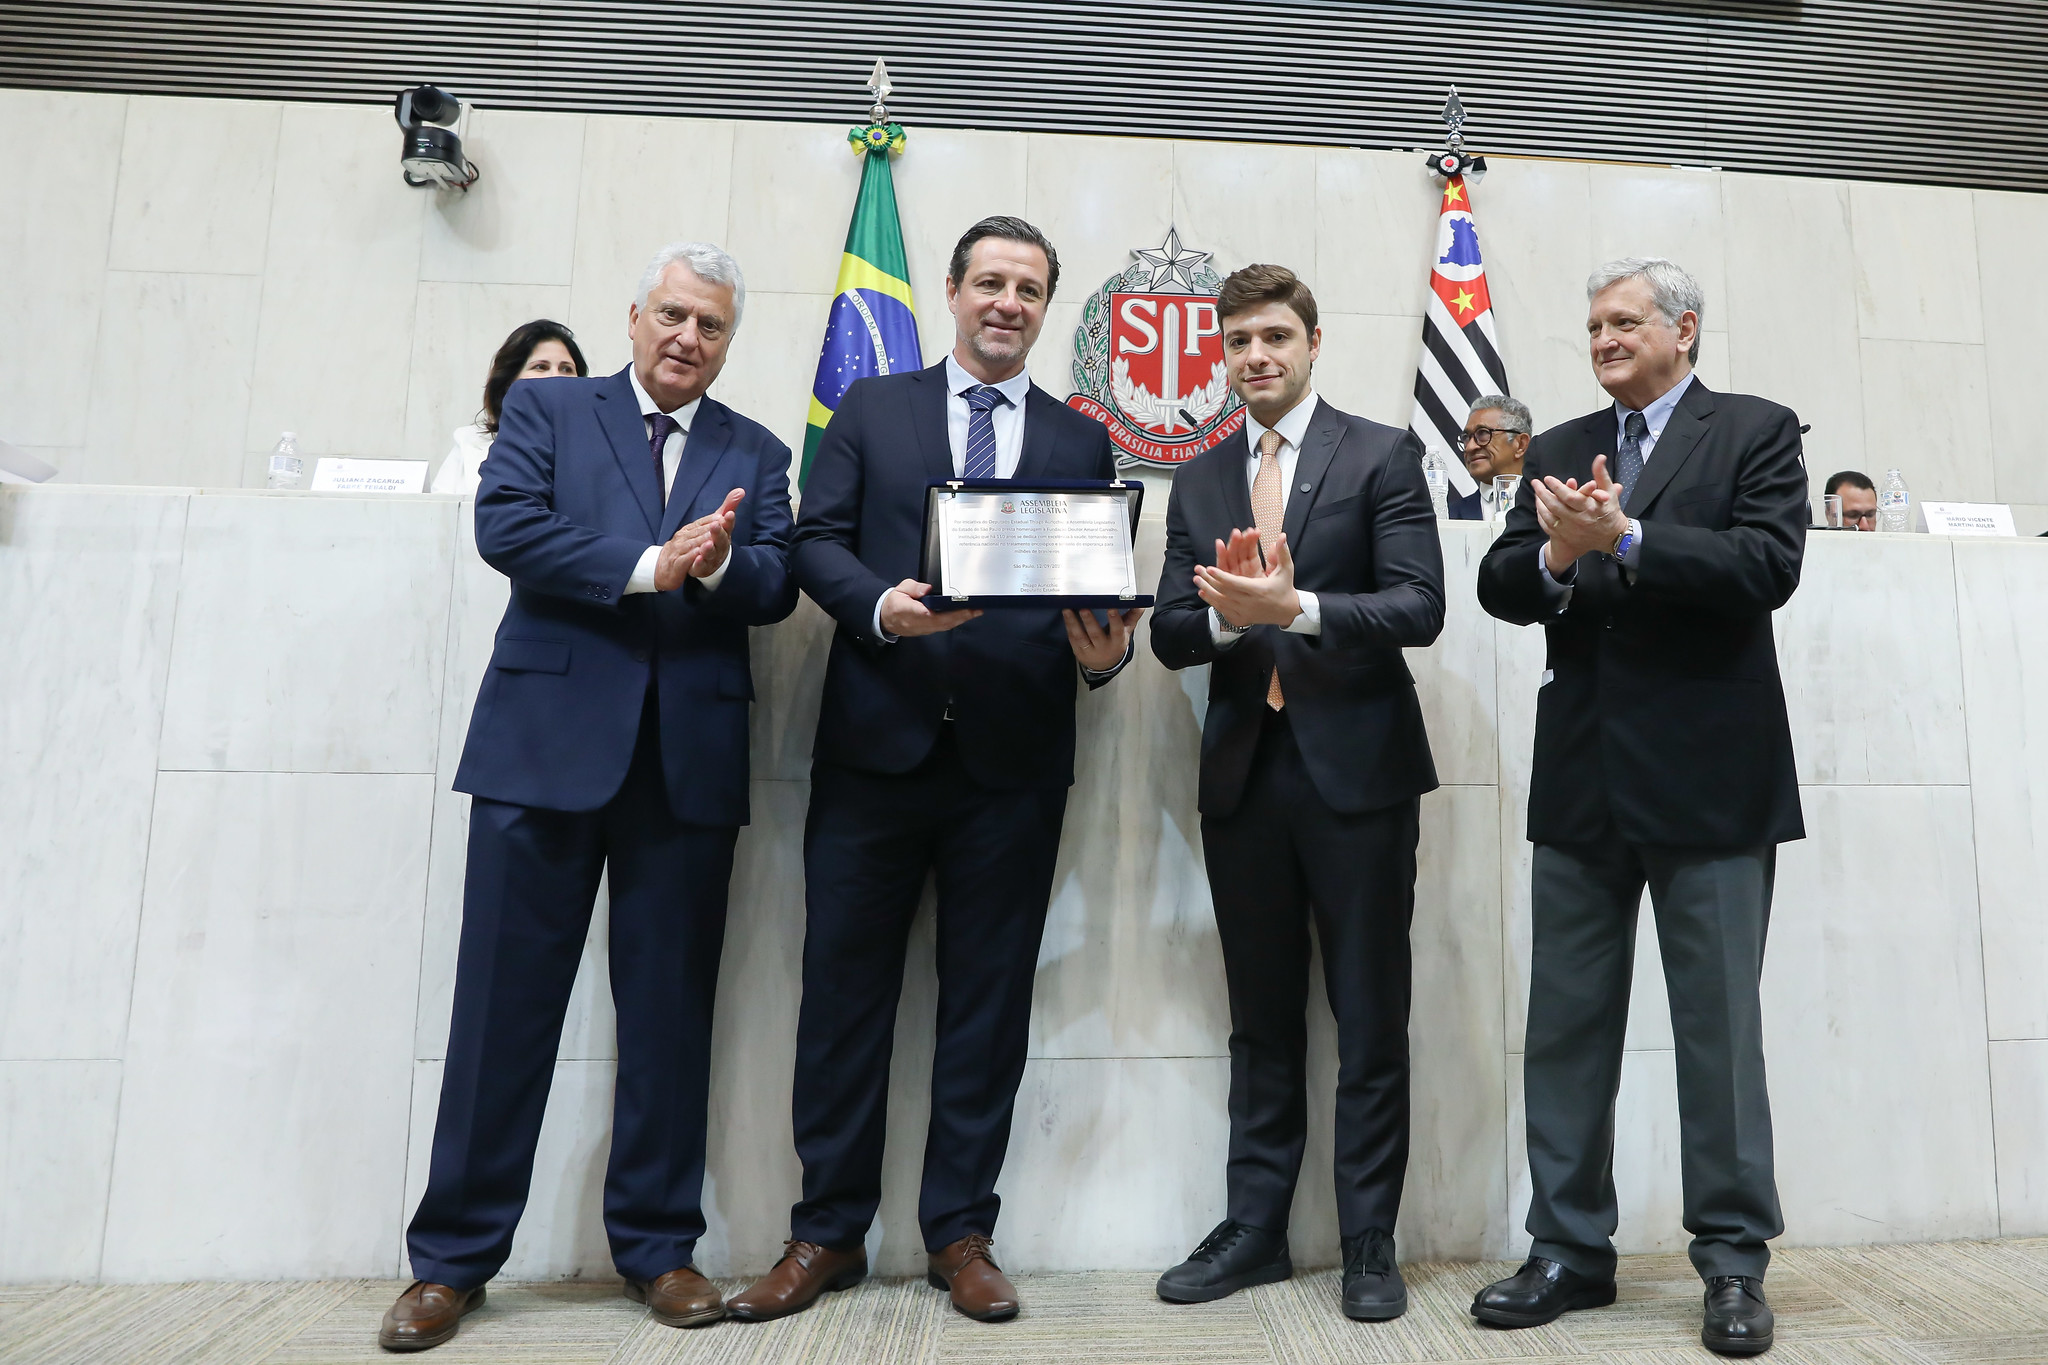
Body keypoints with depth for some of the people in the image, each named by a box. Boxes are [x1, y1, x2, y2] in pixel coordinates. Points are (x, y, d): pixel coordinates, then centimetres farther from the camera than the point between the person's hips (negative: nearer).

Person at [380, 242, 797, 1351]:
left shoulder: (756, 455, 16)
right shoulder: (546, 407, 13)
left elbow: (775, 588, 4)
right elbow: (504, 524, -5)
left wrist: (719, 561, -17)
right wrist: (648, 565, -12)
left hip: (689, 756, 2)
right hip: (549, 737, -1)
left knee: (670, 1008, 7)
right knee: (505, 1000, 4)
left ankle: (658, 1246, 20)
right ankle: (454, 1257, 19)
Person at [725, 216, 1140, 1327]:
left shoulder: (1082, 441, 15)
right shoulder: (870, 409, 13)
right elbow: (816, 540, 3)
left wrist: (1102, 653, -12)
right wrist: (881, 604, -16)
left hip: (1014, 759, 1)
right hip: (876, 744, 0)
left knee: (989, 1000, 7)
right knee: (843, 990, 5)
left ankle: (960, 1233, 22)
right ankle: (827, 1233, 21)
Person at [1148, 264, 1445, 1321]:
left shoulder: (1382, 456, 2)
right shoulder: (1199, 480, 14)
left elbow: (1419, 608, -10)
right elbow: (1171, 633, 6)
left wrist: (1295, 609, -22)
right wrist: (1228, 616, -15)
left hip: (1358, 768, -3)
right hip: (1244, 772, 4)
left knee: (1370, 1023, 6)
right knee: (1261, 1024, 13)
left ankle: (1369, 1244, 21)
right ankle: (1254, 1230, 26)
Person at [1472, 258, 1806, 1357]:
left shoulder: (1757, 433, 3)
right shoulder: (1558, 450, 14)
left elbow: (1768, 566, -13)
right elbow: (1499, 584, 3)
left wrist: (1626, 539, -21)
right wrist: (1555, 557, -17)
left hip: (1711, 781, -4)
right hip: (1582, 784, 4)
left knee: (1720, 1030, 6)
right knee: (1565, 1028, 9)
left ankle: (1733, 1261, 22)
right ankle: (1570, 1251, 23)